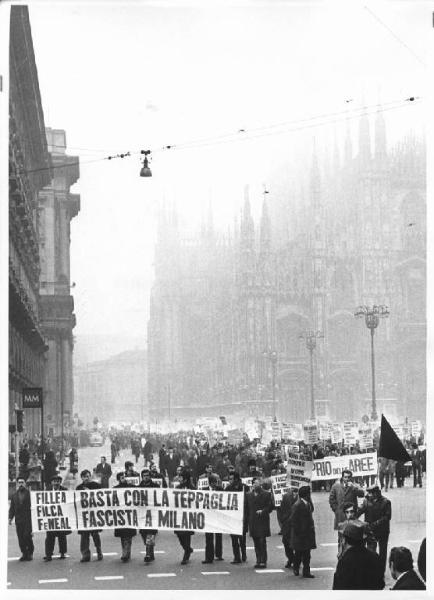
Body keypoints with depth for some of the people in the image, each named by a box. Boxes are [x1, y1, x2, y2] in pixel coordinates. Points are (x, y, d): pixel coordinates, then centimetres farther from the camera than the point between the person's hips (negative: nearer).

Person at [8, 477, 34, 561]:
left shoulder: (29, 493, 4)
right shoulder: (14, 495, 15)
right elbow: (12, 508, 16)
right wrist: (10, 518, 4)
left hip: (28, 519, -4)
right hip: (18, 520, 4)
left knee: (27, 536, -10)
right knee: (20, 538, 0)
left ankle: (30, 553, 4)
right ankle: (24, 553, 9)